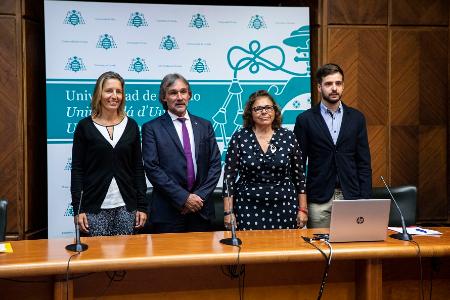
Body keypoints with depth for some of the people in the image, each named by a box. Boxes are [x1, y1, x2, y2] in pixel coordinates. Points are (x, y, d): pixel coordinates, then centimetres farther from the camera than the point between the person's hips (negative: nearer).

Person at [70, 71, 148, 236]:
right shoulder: (84, 126, 0)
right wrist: (78, 209, -6)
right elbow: (77, 170, 0)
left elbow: (138, 168, 7)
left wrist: (142, 206, 3)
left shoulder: (131, 125, 6)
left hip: (126, 206, 2)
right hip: (95, 207, -2)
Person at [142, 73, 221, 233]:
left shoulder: (205, 126, 10)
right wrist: (184, 198, -12)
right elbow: (152, 168, -9)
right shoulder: (151, 128, -1)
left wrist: (199, 196, -7)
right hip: (167, 212, -3)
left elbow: (215, 164, 6)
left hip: (201, 209, 3)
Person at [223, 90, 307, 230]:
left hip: (284, 207, 1)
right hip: (248, 208, -1)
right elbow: (229, 176, 0)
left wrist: (302, 209, 6)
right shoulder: (239, 138, -1)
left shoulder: (288, 137, 2)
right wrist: (228, 212, -4)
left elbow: (299, 175, 7)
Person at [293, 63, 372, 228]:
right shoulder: (305, 119, 0)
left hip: (351, 196, 2)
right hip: (319, 200, -2)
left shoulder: (356, 118, 7)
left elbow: (364, 162, 7)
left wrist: (365, 199, -1)